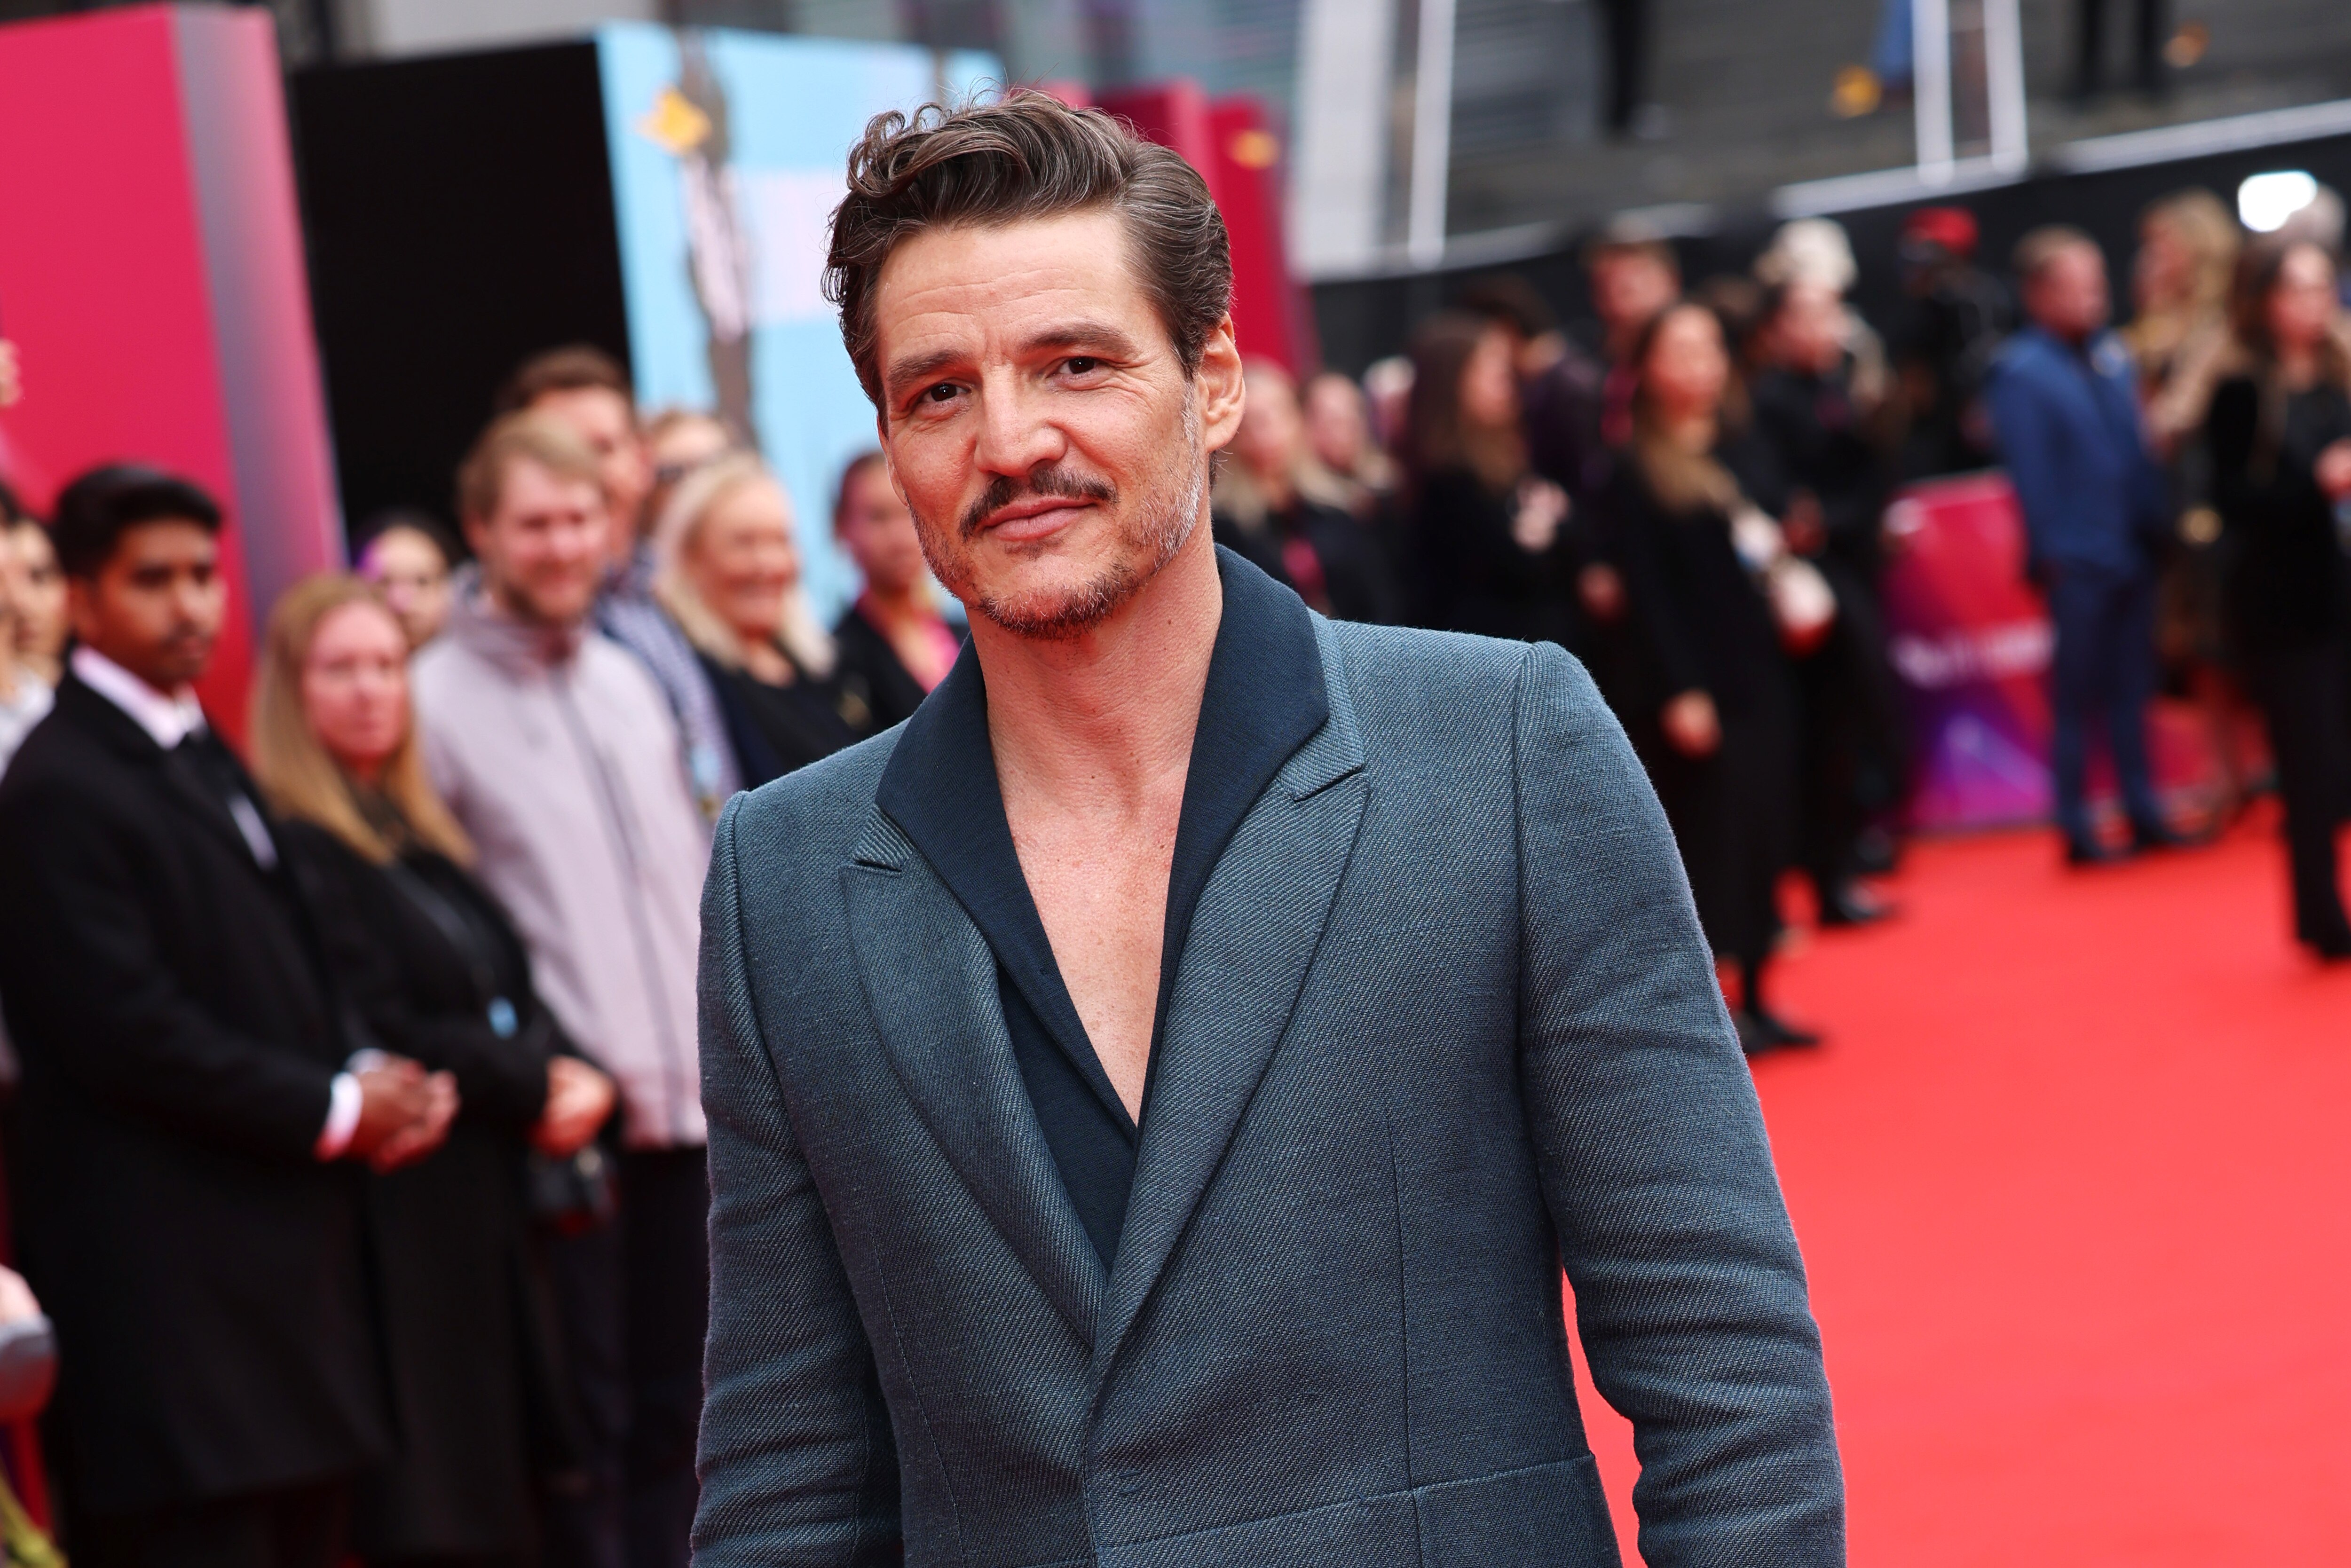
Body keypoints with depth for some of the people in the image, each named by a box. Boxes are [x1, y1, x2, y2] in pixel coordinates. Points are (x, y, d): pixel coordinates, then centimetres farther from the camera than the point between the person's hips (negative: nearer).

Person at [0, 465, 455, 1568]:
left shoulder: (203, 756, 18)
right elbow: (130, 1034, -18)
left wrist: (371, 1075, 3)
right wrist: (337, 1111, -11)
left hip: (285, 1259, 9)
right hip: (174, 1286, -9)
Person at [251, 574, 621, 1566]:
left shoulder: (421, 837, 18)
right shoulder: (292, 844, -10)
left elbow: (514, 994, 17)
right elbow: (376, 1033, -17)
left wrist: (576, 1077, -4)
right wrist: (534, 1084, -10)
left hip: (491, 1199, 9)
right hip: (403, 1214, -9)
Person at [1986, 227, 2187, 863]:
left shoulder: (2112, 357, 9)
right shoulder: (2022, 372, -10)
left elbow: (2137, 447, 13)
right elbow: (2031, 472, -12)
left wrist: (2159, 524, 8)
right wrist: (2050, 555, -14)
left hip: (2134, 550, 6)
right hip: (2080, 563, -6)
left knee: (2131, 691, 13)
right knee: (2076, 698, 2)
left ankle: (2144, 815, 20)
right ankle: (2077, 829, 8)